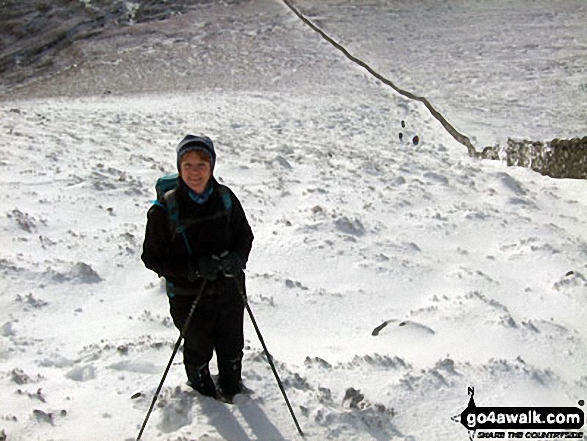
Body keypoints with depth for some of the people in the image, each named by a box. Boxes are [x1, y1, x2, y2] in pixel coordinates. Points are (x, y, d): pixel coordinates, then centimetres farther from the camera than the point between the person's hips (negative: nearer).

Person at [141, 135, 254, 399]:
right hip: (189, 297, -3)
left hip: (230, 290, 3)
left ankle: (232, 390, 52)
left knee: (232, 347, 22)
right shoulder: (165, 210, -19)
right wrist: (194, 269, -26)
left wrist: (237, 258, -18)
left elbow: (244, 235, 5)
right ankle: (203, 391, 50)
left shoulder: (225, 198, -8)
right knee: (198, 350, 18)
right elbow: (152, 258, -13)